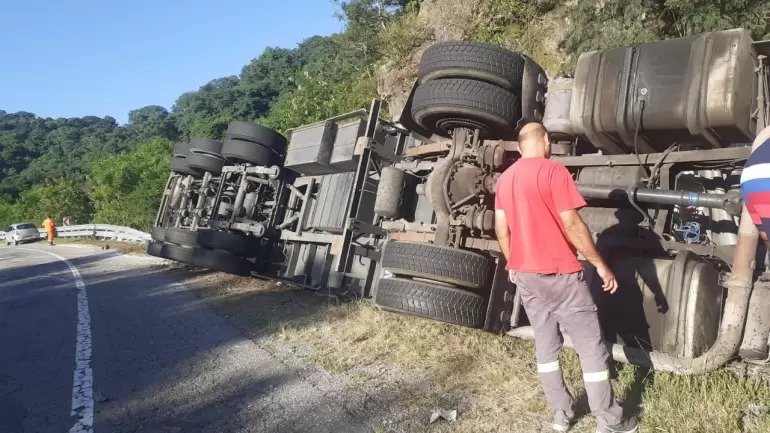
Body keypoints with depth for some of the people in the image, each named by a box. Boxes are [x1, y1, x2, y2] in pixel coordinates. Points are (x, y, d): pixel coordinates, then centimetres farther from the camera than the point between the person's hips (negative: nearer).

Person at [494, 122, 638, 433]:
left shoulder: (504, 179, 8)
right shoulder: (553, 171, -13)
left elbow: (501, 230, 10)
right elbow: (572, 225, -16)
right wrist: (600, 265, -7)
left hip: (524, 274, 7)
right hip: (559, 273, -7)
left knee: (545, 345, 14)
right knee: (591, 347, 4)